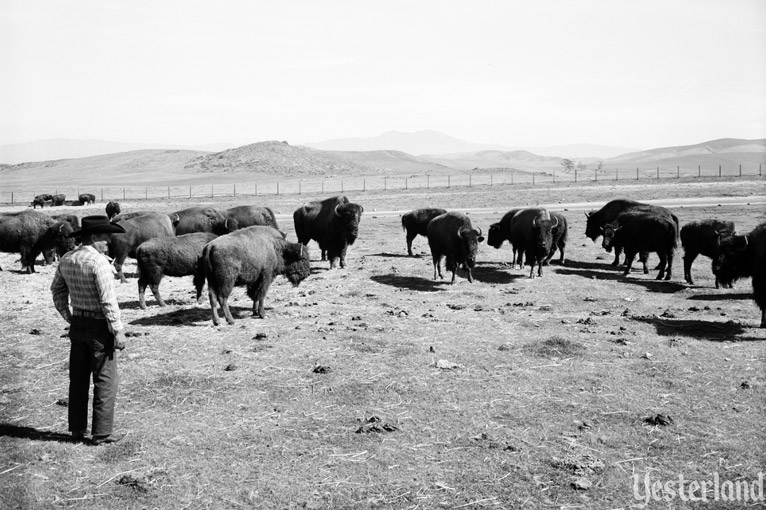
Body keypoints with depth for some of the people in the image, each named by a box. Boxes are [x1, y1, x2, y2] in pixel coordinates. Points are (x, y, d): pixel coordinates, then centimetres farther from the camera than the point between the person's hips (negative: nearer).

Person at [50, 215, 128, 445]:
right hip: (99, 325, -8)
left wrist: (69, 318, 20)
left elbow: (57, 291, 16)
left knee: (78, 379, 16)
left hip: (77, 324, 8)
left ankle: (77, 429, 25)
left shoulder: (66, 260, 5)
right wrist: (118, 330, -16)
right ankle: (102, 433, 7)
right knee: (105, 381, 2)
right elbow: (108, 300, -21)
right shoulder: (99, 262, -19)